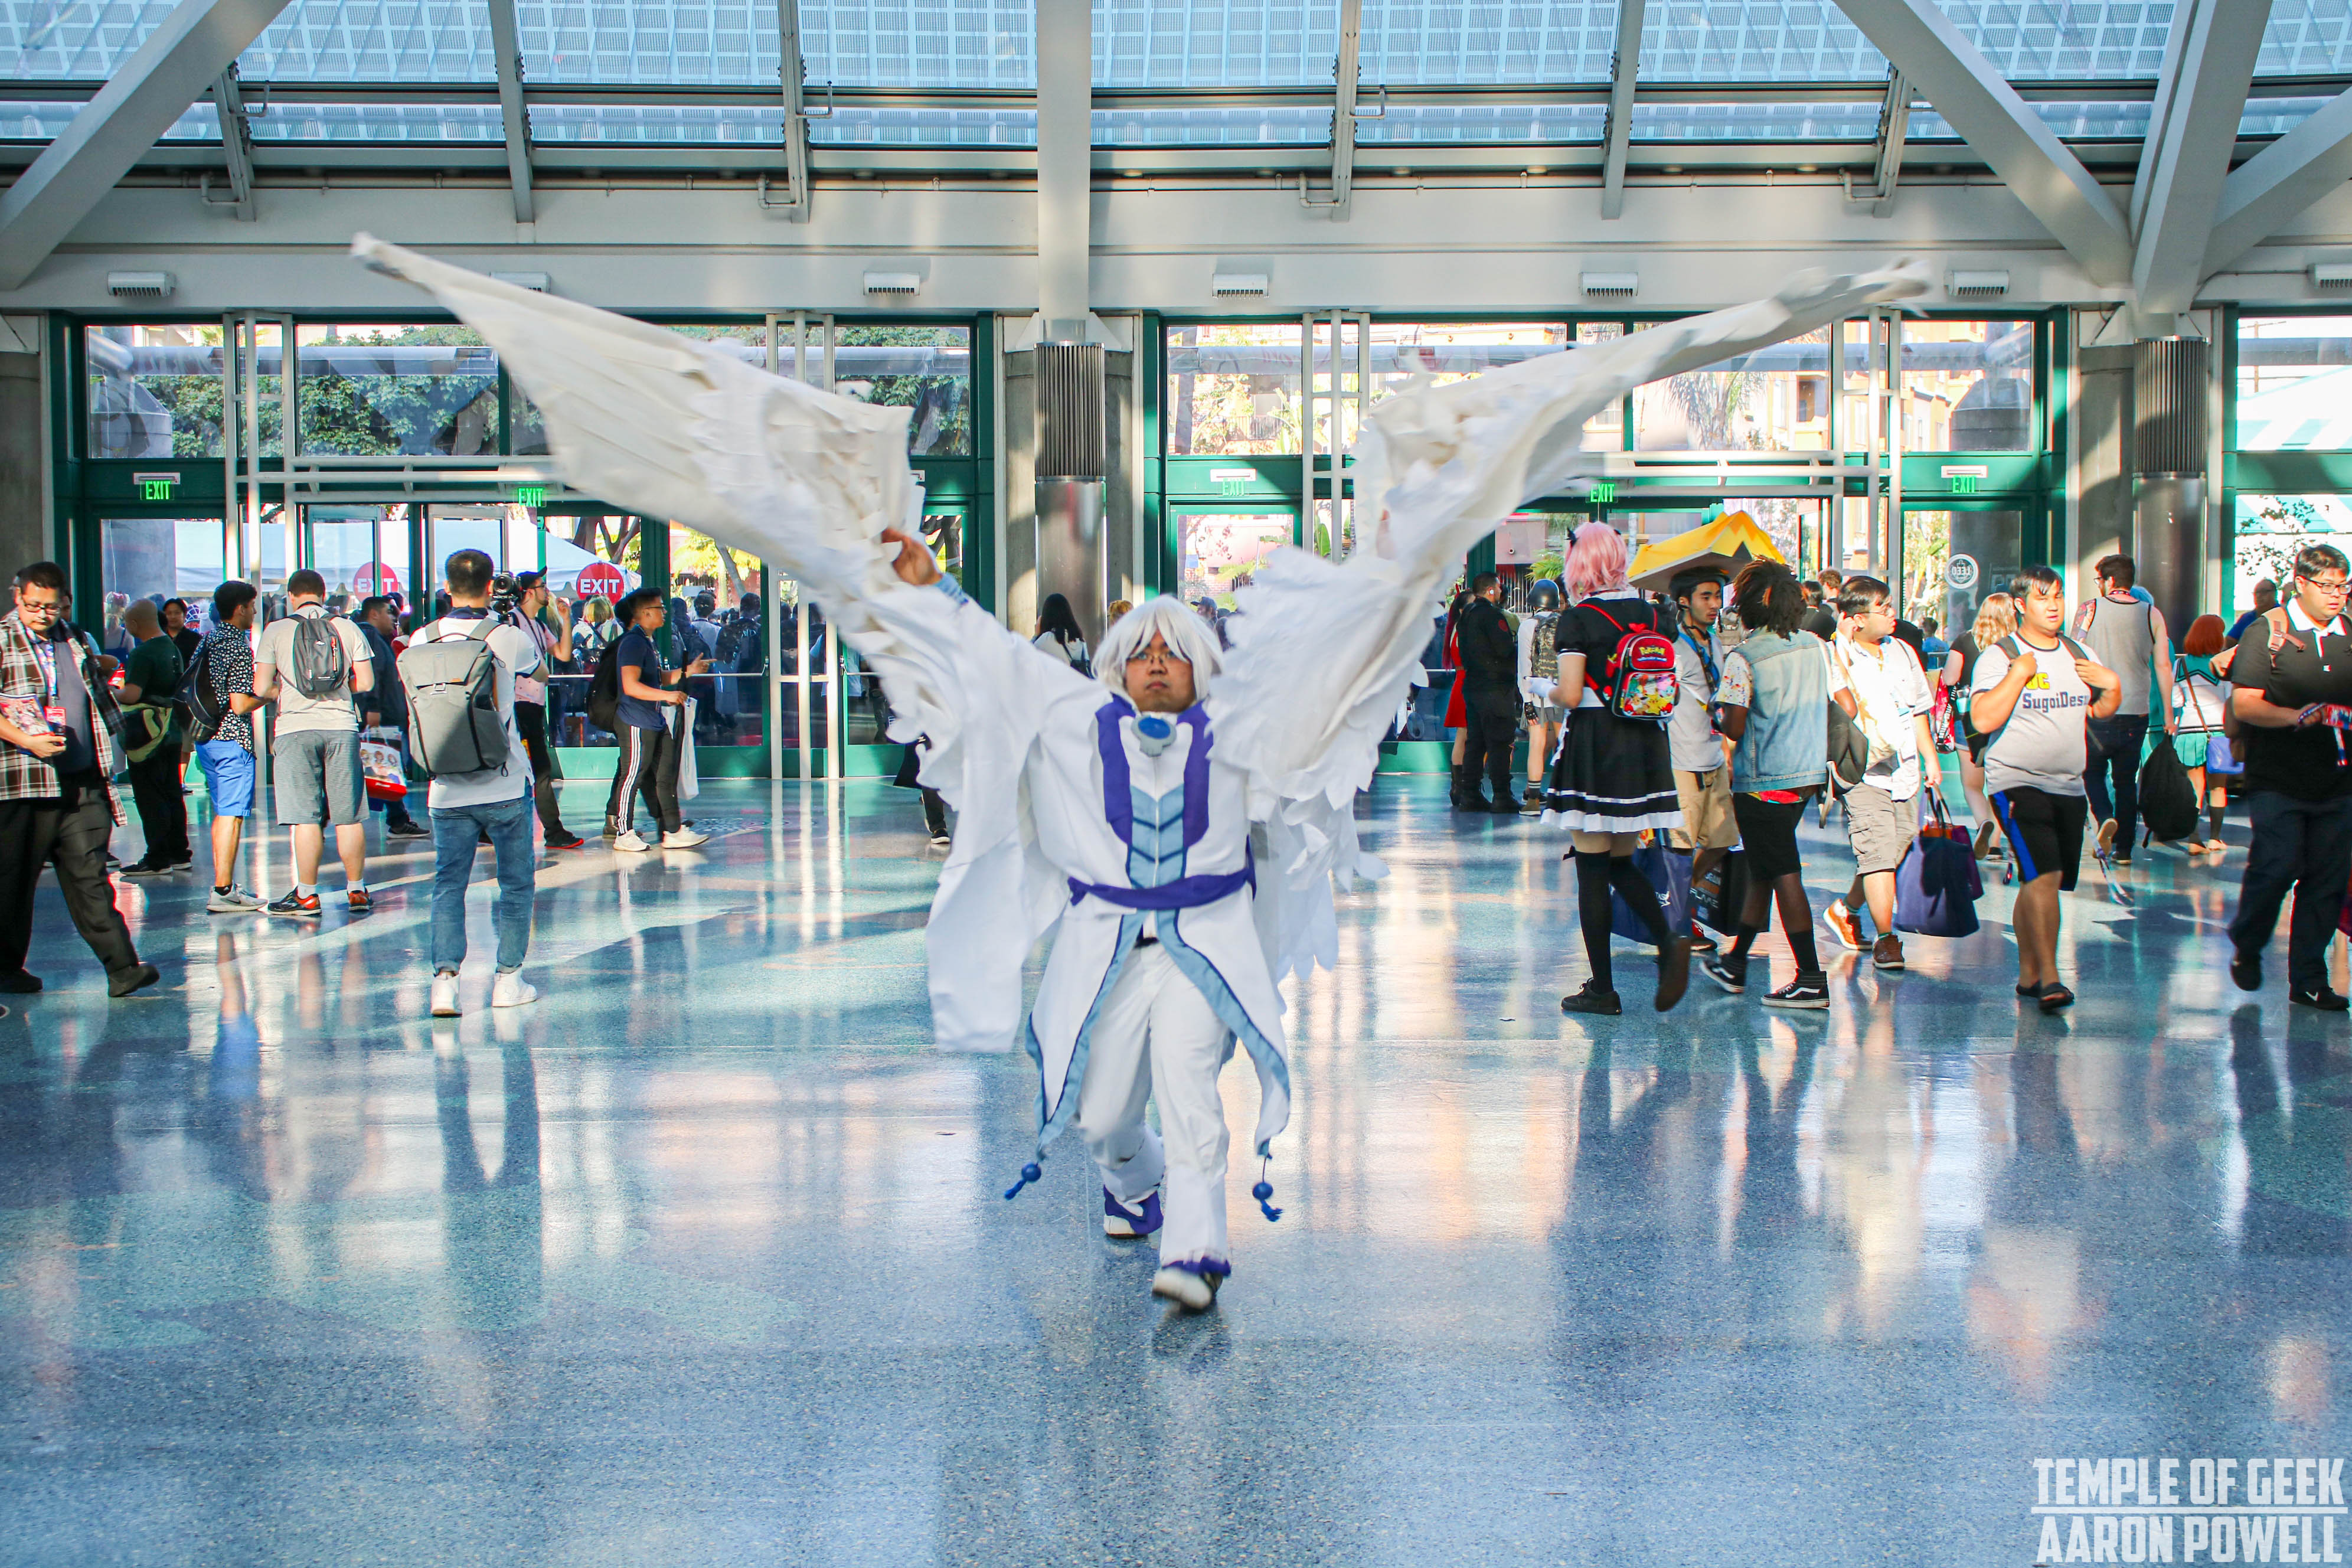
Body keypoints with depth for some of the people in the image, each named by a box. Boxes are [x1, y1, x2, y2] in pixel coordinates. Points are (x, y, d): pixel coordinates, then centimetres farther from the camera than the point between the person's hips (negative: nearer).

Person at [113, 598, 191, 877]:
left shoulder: (143, 654, -18)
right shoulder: (172, 648, 10)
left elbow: (131, 695, -26)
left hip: (148, 736, -9)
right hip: (172, 733, 9)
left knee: (150, 799, -3)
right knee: (172, 795, 13)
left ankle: (157, 860, -2)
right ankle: (178, 854, 18)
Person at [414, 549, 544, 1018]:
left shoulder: (421, 640, -1)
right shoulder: (506, 637, -10)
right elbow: (539, 654, 11)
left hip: (447, 789, 3)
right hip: (505, 785, -2)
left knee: (448, 884, 8)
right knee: (516, 882, 10)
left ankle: (445, 978, -4)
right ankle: (508, 979, 11)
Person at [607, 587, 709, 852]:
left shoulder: (650, 642, 16)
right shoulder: (633, 642, -16)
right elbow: (631, 686, -24)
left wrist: (687, 671, 16)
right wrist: (666, 695, -28)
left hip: (656, 721, 10)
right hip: (638, 723, -10)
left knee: (664, 776, 11)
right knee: (633, 776, -2)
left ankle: (672, 831, 15)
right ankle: (624, 834, 6)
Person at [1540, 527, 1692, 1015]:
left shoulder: (1579, 618, -11)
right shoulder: (1654, 615, 5)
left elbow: (1571, 695, -17)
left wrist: (1548, 693, 4)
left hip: (1594, 749, -6)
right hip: (1646, 749, 6)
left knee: (1592, 870, 2)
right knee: (1621, 863, 18)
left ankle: (1602, 988, 5)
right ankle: (1669, 942, -5)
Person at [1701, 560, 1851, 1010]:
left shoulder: (1743, 658, -14)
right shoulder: (1816, 647, 3)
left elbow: (1734, 728, -17)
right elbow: (1847, 707, 6)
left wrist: (1721, 715, 4)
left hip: (1762, 781, -7)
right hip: (1808, 775, 7)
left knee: (1783, 874, -4)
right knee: (1762, 869, 17)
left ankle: (1812, 980, -6)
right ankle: (1736, 963, 28)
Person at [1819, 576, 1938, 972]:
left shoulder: (1903, 651, 14)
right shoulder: (1835, 658, -6)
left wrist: (1931, 759, 19)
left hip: (1905, 772, 6)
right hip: (1863, 773, -6)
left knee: (1893, 854, 11)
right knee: (1879, 852, -14)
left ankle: (1845, 909, 34)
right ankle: (1885, 940, -8)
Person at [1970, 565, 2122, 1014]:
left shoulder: (2079, 653, 13)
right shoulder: (1998, 657, -6)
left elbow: (2102, 709, 25)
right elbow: (1984, 719, -19)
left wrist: (2113, 686, 4)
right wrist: (2019, 672, -20)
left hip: (2069, 786, 6)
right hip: (2017, 783, -6)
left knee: (2042, 883, 10)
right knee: (2043, 876, -20)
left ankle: (2028, 975, 20)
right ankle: (2049, 978, -21)